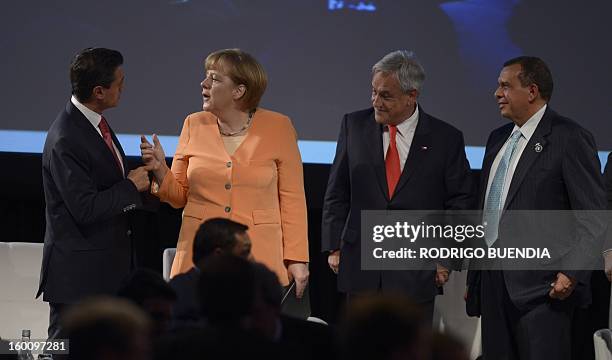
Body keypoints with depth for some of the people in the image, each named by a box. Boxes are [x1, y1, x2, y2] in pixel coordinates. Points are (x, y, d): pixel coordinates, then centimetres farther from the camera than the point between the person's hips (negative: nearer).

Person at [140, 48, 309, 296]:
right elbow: (180, 195, 11)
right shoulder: (195, 125, 6)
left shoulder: (278, 128, -1)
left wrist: (297, 259, -4)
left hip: (260, 257, -2)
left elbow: (292, 199, 1)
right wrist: (160, 170, -8)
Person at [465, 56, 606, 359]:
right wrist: (474, 276, 19)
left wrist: (572, 272, -18)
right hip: (493, 283, 8)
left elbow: (593, 215, -10)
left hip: (540, 286, -8)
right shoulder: (498, 139, 18)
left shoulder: (569, 139, -7)